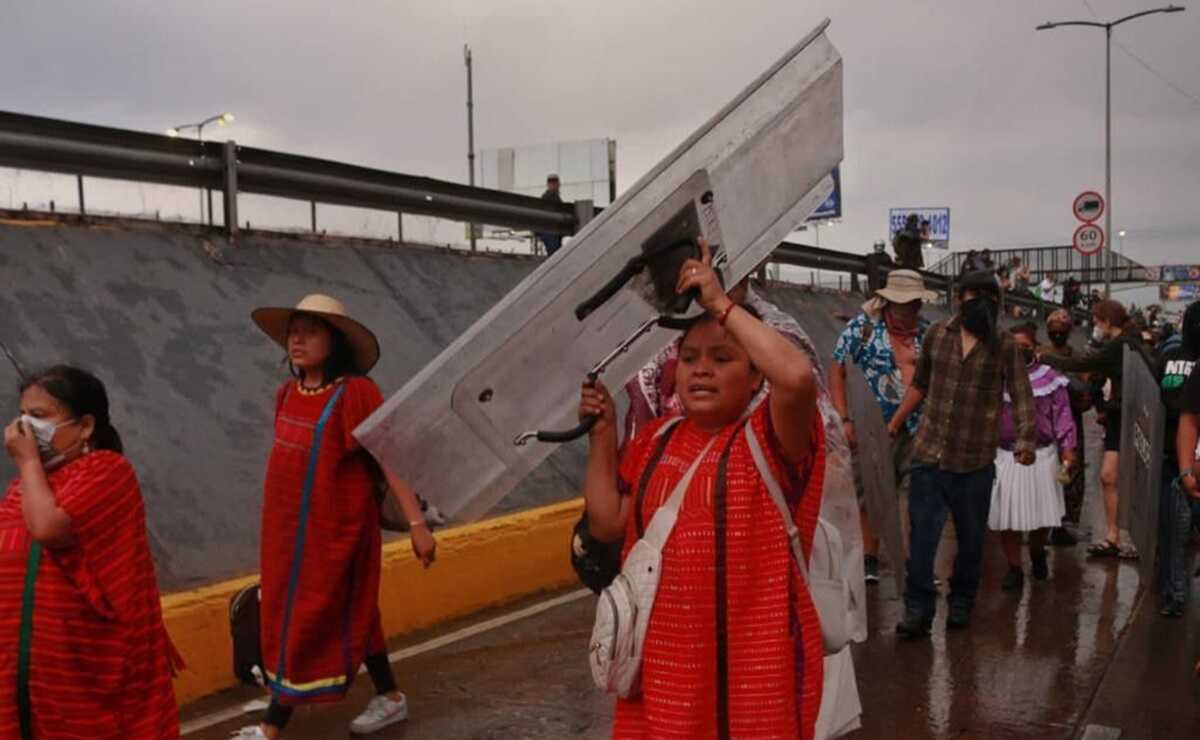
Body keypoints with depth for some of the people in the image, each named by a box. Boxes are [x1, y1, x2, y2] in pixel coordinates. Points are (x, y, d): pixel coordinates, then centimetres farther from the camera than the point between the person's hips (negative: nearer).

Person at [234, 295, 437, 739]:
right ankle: (390, 698, 34)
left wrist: (416, 524, -19)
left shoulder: (355, 392, -17)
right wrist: (278, 525, 17)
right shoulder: (288, 392, 5)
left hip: (333, 529, -7)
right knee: (348, 616, 18)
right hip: (289, 528, 7)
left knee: (308, 622, 3)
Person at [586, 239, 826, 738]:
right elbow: (608, 525, 10)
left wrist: (721, 304, -22)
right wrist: (602, 436, 3)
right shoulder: (655, 442, 9)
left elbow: (798, 376, -31)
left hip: (753, 666, -5)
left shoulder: (769, 436, -9)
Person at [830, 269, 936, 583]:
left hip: (918, 430, 3)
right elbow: (837, 370, -4)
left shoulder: (928, 331, 6)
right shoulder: (863, 326, -5)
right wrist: (845, 419, -10)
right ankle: (869, 561, 18)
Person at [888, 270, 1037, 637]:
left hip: (975, 462, -1)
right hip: (929, 454, 1)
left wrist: (1026, 438, -24)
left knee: (971, 539, 11)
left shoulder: (1005, 346, -1)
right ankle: (918, 610, 6)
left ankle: (961, 605, 29)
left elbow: (1022, 397, -8)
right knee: (921, 535, -1)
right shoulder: (937, 334, 5)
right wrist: (895, 423, 18)